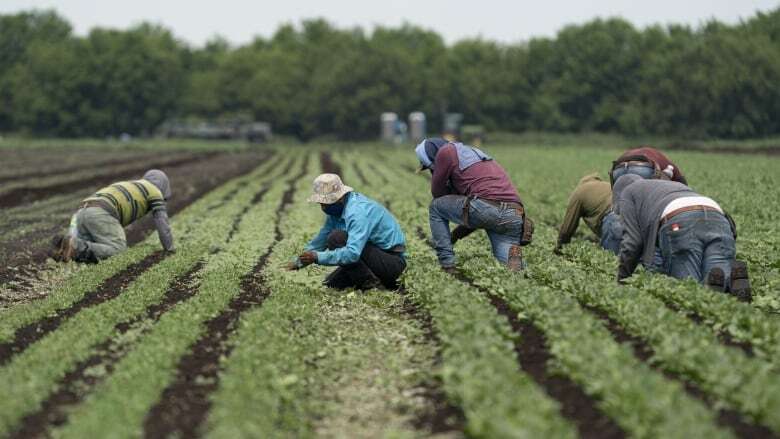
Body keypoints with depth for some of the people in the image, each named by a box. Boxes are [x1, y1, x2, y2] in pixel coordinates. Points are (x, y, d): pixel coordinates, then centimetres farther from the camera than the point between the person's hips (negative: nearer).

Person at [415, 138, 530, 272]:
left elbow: (437, 192, 16)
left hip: (487, 208, -7)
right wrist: (456, 235, 37)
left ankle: (448, 267, 9)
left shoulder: (447, 151, 10)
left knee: (435, 207, 18)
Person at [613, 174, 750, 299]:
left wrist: (622, 279, 23)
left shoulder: (627, 192, 29)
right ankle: (733, 278, -36)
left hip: (679, 225, -5)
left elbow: (632, 241, 16)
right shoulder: (675, 186, 48)